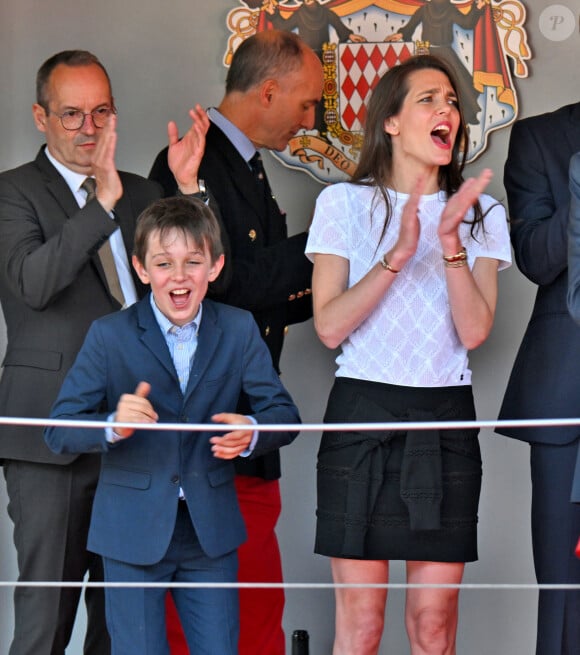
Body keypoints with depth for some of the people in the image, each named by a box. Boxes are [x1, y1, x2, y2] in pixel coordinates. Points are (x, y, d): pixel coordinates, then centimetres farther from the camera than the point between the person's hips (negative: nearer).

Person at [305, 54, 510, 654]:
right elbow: (329, 327, -7)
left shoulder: (481, 214, 8)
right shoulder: (344, 204, 2)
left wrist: (450, 242, -16)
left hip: (446, 423, 2)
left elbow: (475, 331, -4)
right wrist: (398, 255, -17)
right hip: (362, 413, -2)